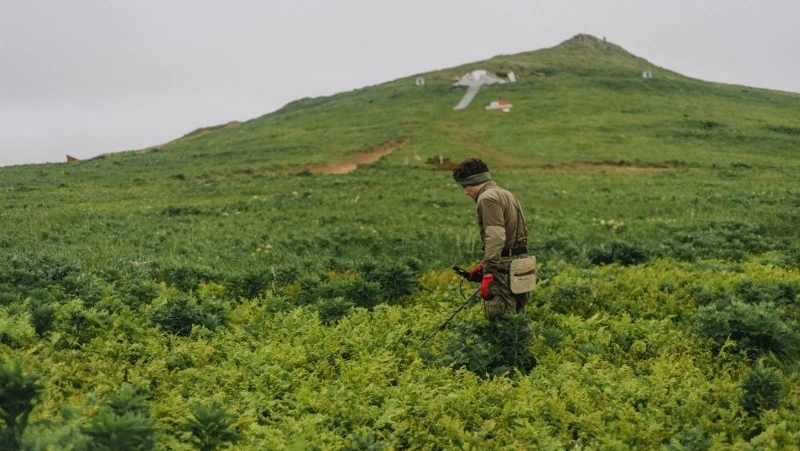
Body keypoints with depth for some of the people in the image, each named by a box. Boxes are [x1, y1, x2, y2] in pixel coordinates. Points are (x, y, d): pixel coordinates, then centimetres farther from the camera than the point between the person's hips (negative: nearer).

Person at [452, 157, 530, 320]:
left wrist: (488, 273, -26)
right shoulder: (505, 194, 20)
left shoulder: (487, 198, -12)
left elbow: (496, 237, -23)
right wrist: (484, 264, 22)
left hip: (504, 269, -10)